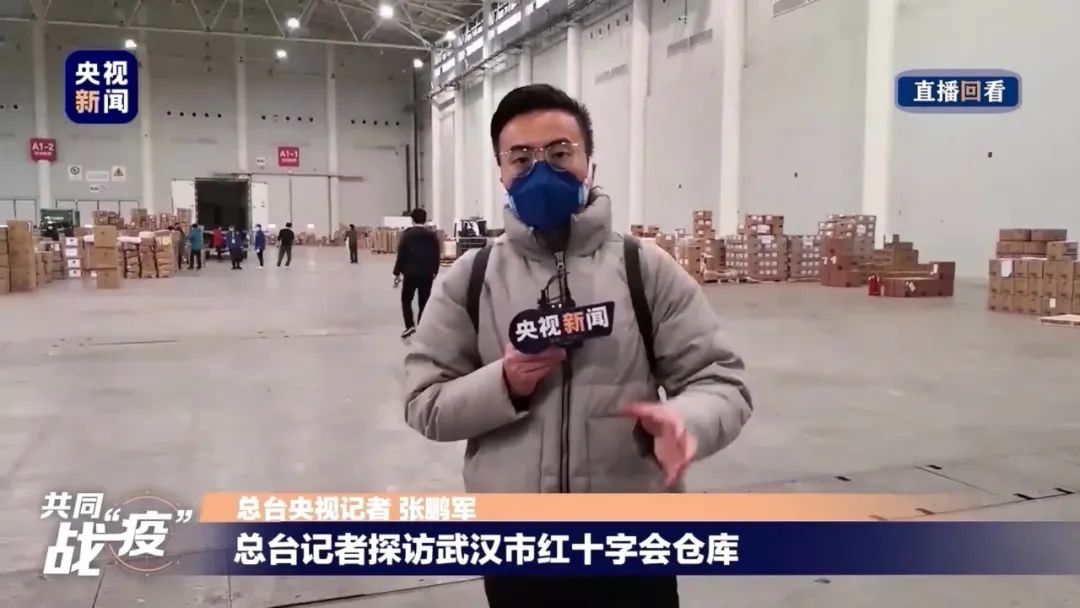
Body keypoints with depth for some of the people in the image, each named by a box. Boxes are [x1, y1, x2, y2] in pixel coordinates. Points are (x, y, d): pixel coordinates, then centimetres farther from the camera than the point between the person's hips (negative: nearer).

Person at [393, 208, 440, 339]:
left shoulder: (407, 234, -4)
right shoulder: (432, 235, 6)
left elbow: (401, 255, -7)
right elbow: (437, 256, 9)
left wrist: (397, 273, 0)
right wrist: (435, 272, 19)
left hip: (410, 273, -3)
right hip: (427, 274, 3)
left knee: (406, 300, 10)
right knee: (424, 302, 7)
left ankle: (410, 325, -4)